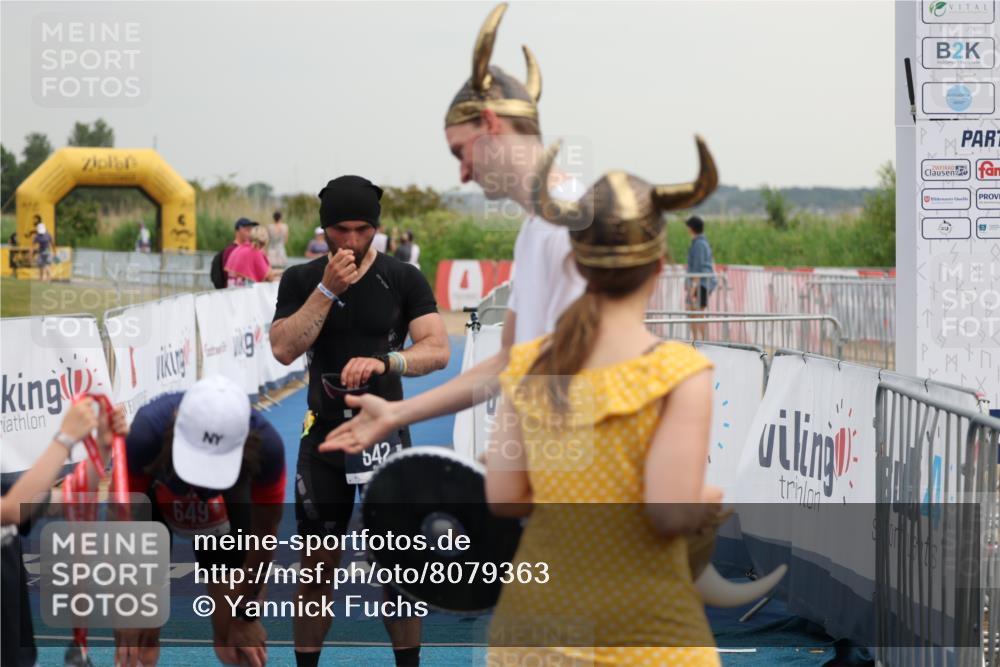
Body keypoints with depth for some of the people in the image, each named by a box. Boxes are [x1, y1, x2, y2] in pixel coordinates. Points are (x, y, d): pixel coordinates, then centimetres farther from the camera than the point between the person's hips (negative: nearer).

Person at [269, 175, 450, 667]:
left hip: (385, 435, -1)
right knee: (317, 567, 5)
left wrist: (385, 362, -29)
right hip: (324, 437, 1)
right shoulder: (301, 280, 2)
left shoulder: (404, 279, -1)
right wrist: (328, 289, -19)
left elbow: (437, 349, -11)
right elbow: (283, 349, -11)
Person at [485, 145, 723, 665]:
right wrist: (710, 499, 4)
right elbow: (672, 510, -18)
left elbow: (503, 496, 4)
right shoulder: (680, 373, -13)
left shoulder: (529, 366, 2)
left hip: (536, 624, 5)